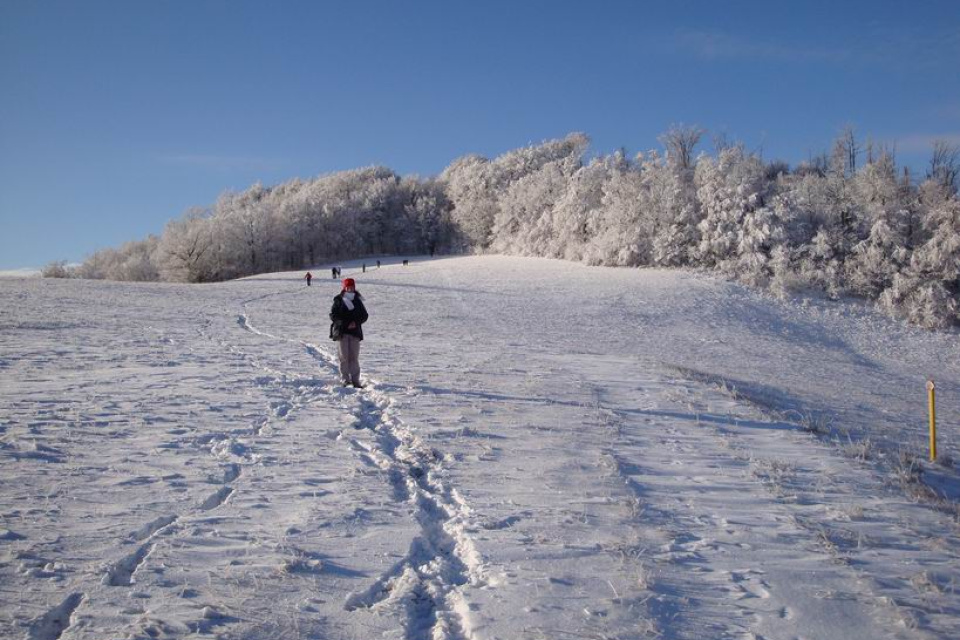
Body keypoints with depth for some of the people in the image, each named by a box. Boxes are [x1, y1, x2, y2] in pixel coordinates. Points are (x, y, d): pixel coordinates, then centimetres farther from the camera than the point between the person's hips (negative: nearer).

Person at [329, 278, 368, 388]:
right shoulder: (338, 301, 2)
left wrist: (356, 322, -9)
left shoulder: (358, 301, 10)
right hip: (341, 332, -2)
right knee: (344, 356, -2)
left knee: (354, 357, 2)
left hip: (355, 332, 2)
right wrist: (345, 324, -13)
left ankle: (355, 380, 5)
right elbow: (333, 315, -2)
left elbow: (364, 315, 10)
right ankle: (345, 379, 3)